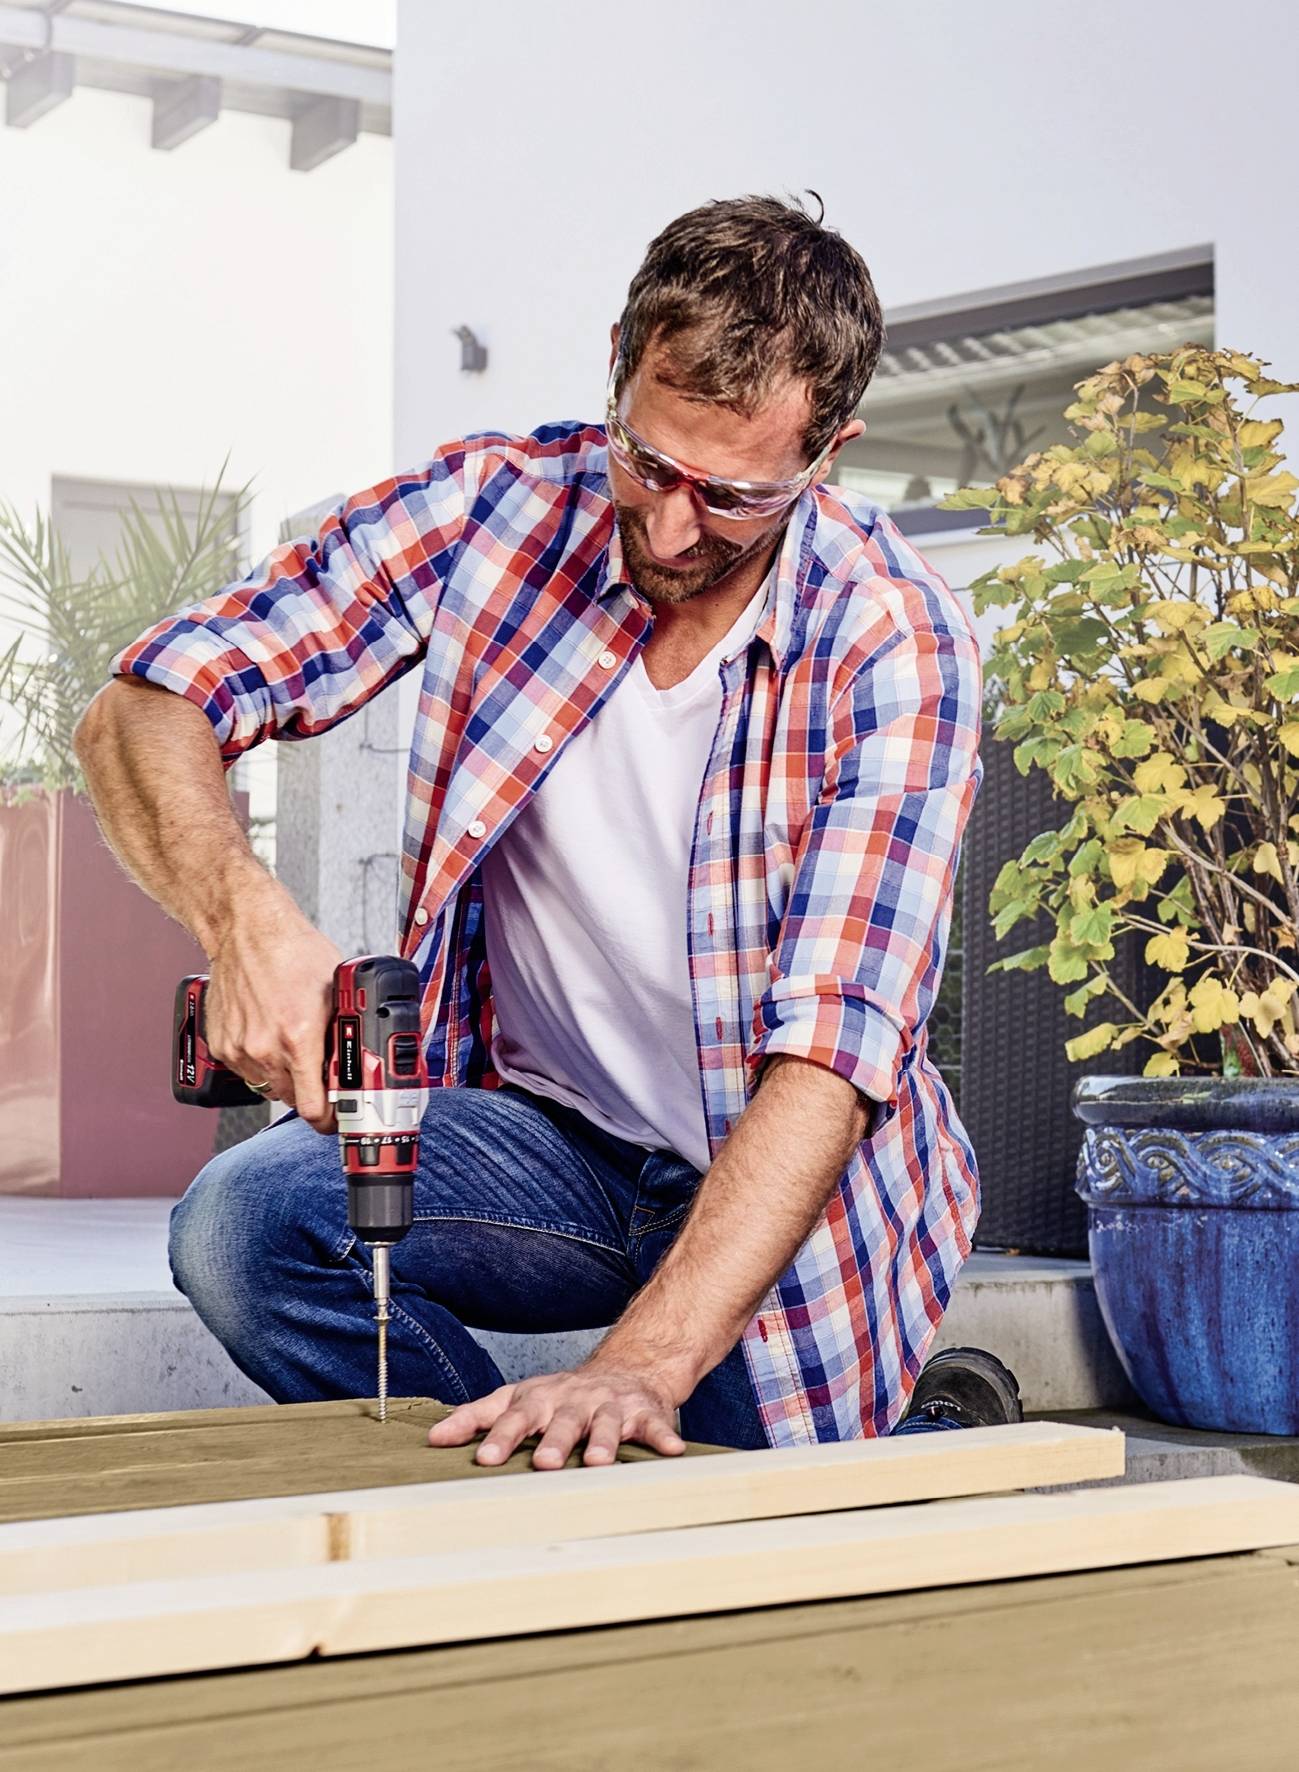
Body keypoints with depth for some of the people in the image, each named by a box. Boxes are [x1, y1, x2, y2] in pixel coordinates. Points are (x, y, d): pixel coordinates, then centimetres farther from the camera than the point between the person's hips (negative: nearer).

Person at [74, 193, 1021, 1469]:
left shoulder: (897, 645, -21)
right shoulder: (489, 509, -13)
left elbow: (833, 1047, -29)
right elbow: (142, 712, -12)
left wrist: (641, 1363, -40)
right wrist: (244, 914, -35)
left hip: (783, 1175, -2)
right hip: (547, 1133, 2)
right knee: (245, 1225, -24)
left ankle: (936, 1433, 18)